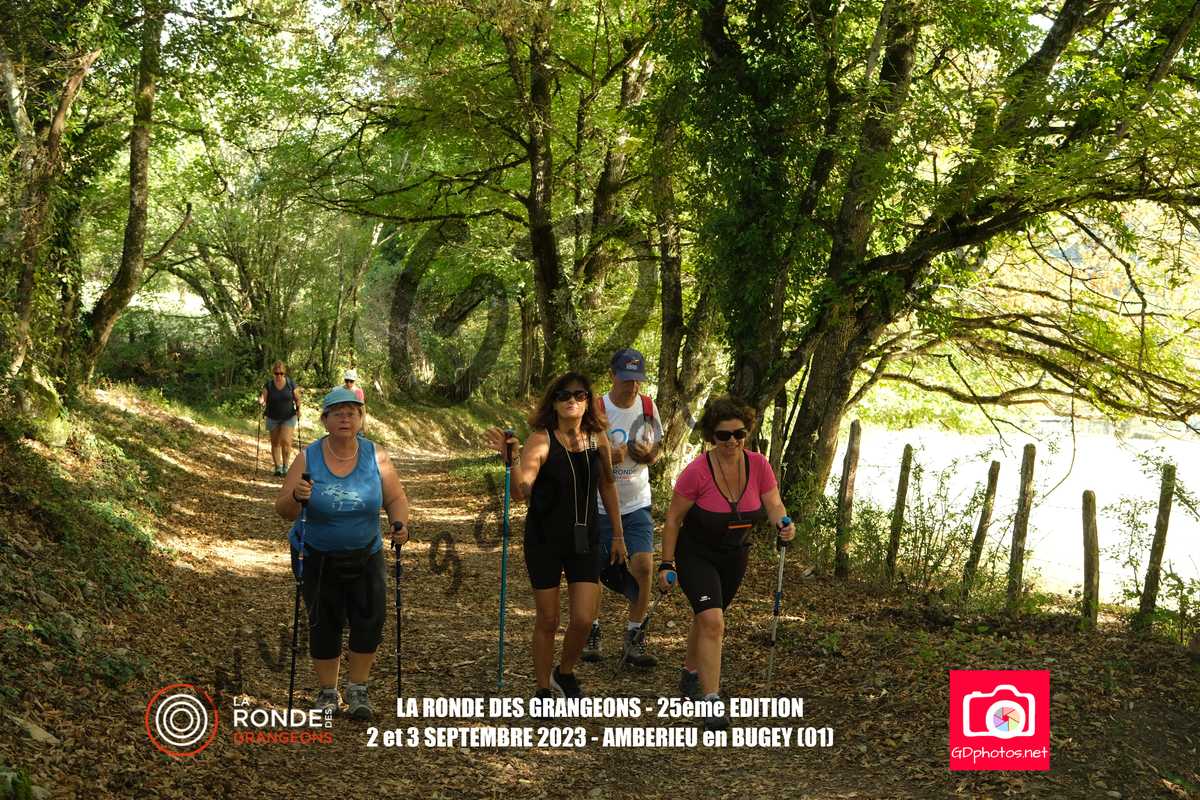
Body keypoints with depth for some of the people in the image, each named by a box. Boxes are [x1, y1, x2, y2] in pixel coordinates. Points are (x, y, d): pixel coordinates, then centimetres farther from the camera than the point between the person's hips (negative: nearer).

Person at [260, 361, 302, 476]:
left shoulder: (291, 384, -6)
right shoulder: (268, 385, -4)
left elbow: (297, 399, 2)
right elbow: (264, 400, -6)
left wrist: (298, 409, -16)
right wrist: (261, 402, -29)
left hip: (289, 417, -2)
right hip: (273, 418, 2)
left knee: (285, 441, -15)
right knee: (275, 443, 5)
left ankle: (286, 466, -3)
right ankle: (278, 467, 13)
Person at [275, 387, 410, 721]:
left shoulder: (375, 456, -8)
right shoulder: (307, 458, -11)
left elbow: (396, 498, -2)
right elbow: (283, 509, -10)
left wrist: (399, 523, -22)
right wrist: (296, 497, -32)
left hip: (365, 556, 1)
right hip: (317, 558, -1)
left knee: (370, 619, -8)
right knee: (324, 625, 4)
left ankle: (357, 690, 10)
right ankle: (328, 693, 22)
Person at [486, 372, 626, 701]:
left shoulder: (597, 438, -1)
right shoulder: (541, 440, -14)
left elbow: (607, 485, 12)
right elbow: (520, 492, -23)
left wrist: (618, 534, 15)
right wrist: (513, 458, -40)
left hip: (584, 539, 3)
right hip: (544, 540, -3)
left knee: (583, 620, -3)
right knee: (547, 621, 6)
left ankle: (565, 673, 27)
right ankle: (544, 690, 25)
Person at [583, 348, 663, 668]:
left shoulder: (648, 407, -1)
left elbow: (657, 448, 11)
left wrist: (648, 454, -13)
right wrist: (609, 457, -26)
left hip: (637, 504, 2)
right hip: (600, 505, -2)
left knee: (644, 566, -12)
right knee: (595, 569, 7)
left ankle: (633, 640, 3)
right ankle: (592, 632, 30)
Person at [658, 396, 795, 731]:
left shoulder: (758, 465, -14)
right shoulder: (697, 471, -24)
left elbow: (774, 505, -14)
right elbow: (673, 518, -15)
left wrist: (784, 524, -37)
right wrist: (667, 564, -16)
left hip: (734, 555, 5)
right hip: (696, 555, -5)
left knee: (707, 617, 22)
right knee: (713, 621, -20)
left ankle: (690, 675, 47)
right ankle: (711, 701, -16)